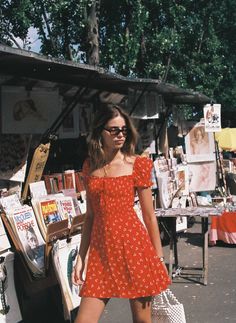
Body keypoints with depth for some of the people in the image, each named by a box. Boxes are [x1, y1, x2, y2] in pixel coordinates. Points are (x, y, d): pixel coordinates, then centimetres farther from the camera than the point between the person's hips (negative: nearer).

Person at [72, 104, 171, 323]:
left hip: (133, 245, -3)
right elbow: (90, 215, 14)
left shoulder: (137, 165, -2)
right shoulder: (90, 167, 9)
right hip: (101, 250, 3)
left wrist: (159, 258, 1)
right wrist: (81, 257, 11)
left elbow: (149, 216, 0)